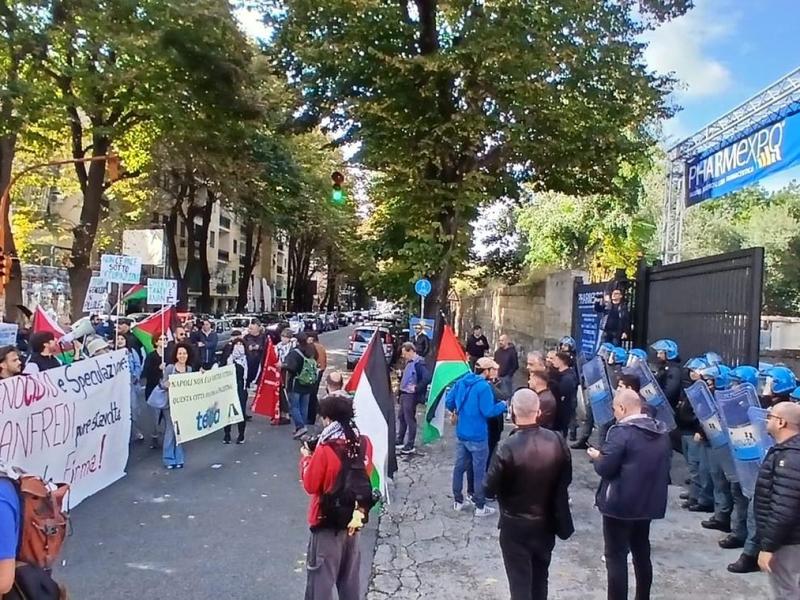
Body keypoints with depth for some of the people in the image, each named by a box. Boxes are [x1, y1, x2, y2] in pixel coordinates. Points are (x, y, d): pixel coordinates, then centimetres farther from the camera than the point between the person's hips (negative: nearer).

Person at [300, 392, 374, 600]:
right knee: (350, 577, 21)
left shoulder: (325, 449, -23)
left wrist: (306, 458, 0)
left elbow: (310, 485, -12)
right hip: (354, 519, 6)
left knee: (321, 576, 10)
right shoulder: (364, 442, -6)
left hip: (328, 521, -5)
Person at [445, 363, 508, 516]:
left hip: (461, 433, 7)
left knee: (459, 467, 15)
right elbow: (488, 411, -22)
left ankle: (457, 501, 26)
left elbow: (448, 402, 5)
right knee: (479, 471, 5)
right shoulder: (484, 387, -20)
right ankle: (480, 507, 13)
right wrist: (503, 406, -6)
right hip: (478, 436, -7)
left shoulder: (460, 382, 2)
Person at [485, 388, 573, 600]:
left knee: (520, 583, 10)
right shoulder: (557, 441, -12)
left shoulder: (507, 447, -26)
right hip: (547, 522, 5)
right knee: (540, 579, 24)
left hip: (515, 525, -4)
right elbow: (566, 479, 2)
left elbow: (490, 489, -17)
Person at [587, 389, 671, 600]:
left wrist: (597, 456, 1)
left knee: (616, 557, 3)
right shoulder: (661, 431, 6)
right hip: (649, 502, 8)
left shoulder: (621, 431, -19)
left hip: (620, 504, -8)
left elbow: (605, 468, -20)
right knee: (642, 553, 20)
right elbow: (662, 466, 15)